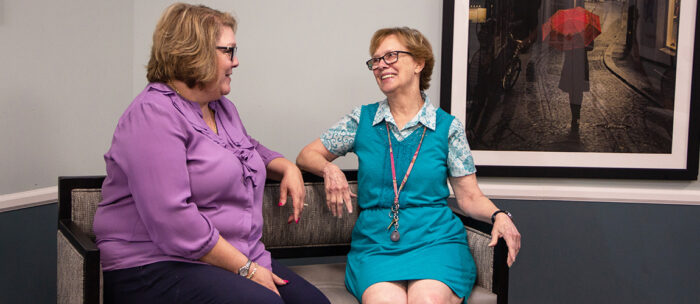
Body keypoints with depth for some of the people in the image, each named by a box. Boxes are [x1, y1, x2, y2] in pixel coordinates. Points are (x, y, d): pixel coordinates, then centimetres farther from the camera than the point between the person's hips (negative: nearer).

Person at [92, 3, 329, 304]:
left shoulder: (222, 107, 16)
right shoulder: (154, 114, -12)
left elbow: (250, 149, 37)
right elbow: (172, 219, -22)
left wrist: (287, 167, 15)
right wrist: (245, 269, -17)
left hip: (240, 258, 8)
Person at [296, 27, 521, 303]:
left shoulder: (448, 127, 6)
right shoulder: (362, 119, 10)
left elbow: (470, 197, 8)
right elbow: (306, 155, 16)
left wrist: (498, 215, -12)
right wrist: (329, 169, -5)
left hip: (436, 239, 0)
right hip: (374, 243, 1)